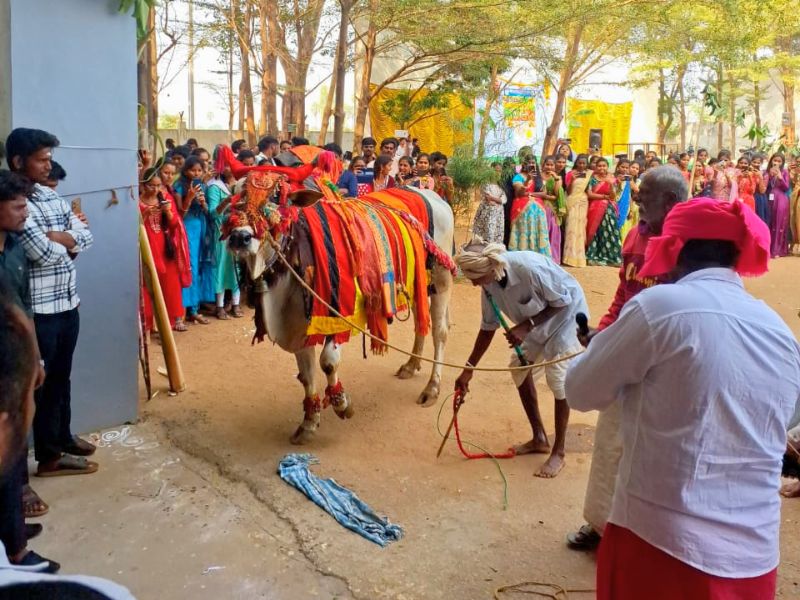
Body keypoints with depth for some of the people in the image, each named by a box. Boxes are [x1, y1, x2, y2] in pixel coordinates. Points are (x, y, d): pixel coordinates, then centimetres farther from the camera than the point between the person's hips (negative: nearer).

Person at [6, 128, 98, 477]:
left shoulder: (51, 196, 10)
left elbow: (87, 237, 6)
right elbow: (43, 252, -25)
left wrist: (58, 238, -13)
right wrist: (67, 239, -5)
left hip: (68, 302, 8)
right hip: (39, 309, -8)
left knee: (62, 376, 20)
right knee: (44, 381, 5)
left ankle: (63, 437, 37)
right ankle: (50, 456, 18)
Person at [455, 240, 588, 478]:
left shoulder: (530, 268, -38)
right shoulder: (489, 283, -16)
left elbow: (563, 301, -24)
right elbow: (488, 326, -4)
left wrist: (526, 326, -32)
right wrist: (468, 369, -4)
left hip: (566, 313, -7)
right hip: (536, 320, 7)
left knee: (558, 377, -10)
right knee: (520, 368, 6)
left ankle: (558, 451, 4)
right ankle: (539, 438, 21)